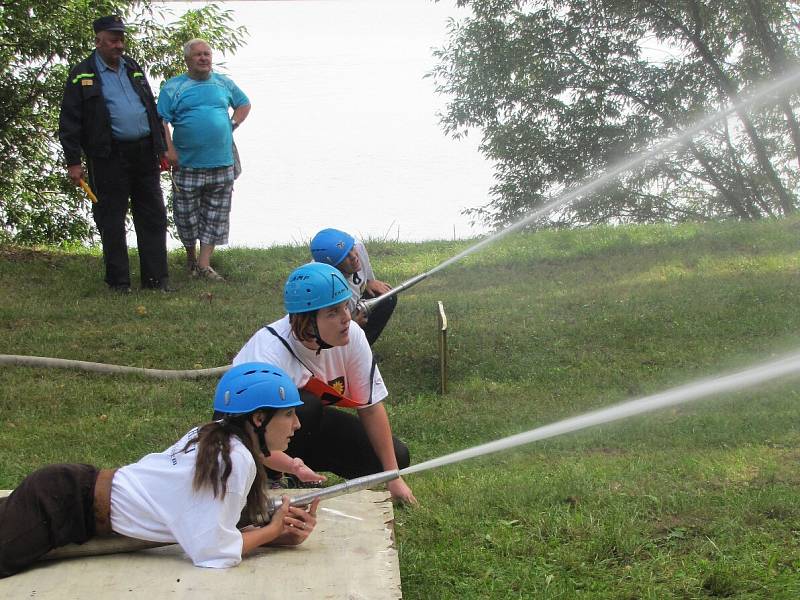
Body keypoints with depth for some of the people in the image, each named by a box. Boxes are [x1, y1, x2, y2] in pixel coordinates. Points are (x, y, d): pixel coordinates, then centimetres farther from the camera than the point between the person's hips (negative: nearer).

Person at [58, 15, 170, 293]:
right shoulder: (82, 75, -1)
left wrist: (161, 149, 16)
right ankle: (118, 281, 10)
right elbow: (69, 121, -4)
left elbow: (152, 109, 21)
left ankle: (156, 277, 11)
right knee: (111, 221, 1)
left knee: (153, 217, 5)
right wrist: (73, 162, -9)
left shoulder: (133, 69, 16)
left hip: (144, 154, 5)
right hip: (109, 156, -5)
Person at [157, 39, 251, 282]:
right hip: (187, 165, -3)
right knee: (187, 215, 5)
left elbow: (244, 104, 26)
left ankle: (204, 263, 5)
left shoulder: (223, 84, 12)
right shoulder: (173, 87, 0)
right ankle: (191, 257, 23)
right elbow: (161, 121, -6)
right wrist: (169, 150, -15)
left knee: (215, 216, 1)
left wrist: (232, 125, 11)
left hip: (221, 163, 3)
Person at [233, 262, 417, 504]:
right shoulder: (270, 354, -36)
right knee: (305, 405, -37)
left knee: (397, 456, -9)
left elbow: (371, 407, -12)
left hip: (306, 426, 6)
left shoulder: (351, 335, -20)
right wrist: (292, 466, -54)